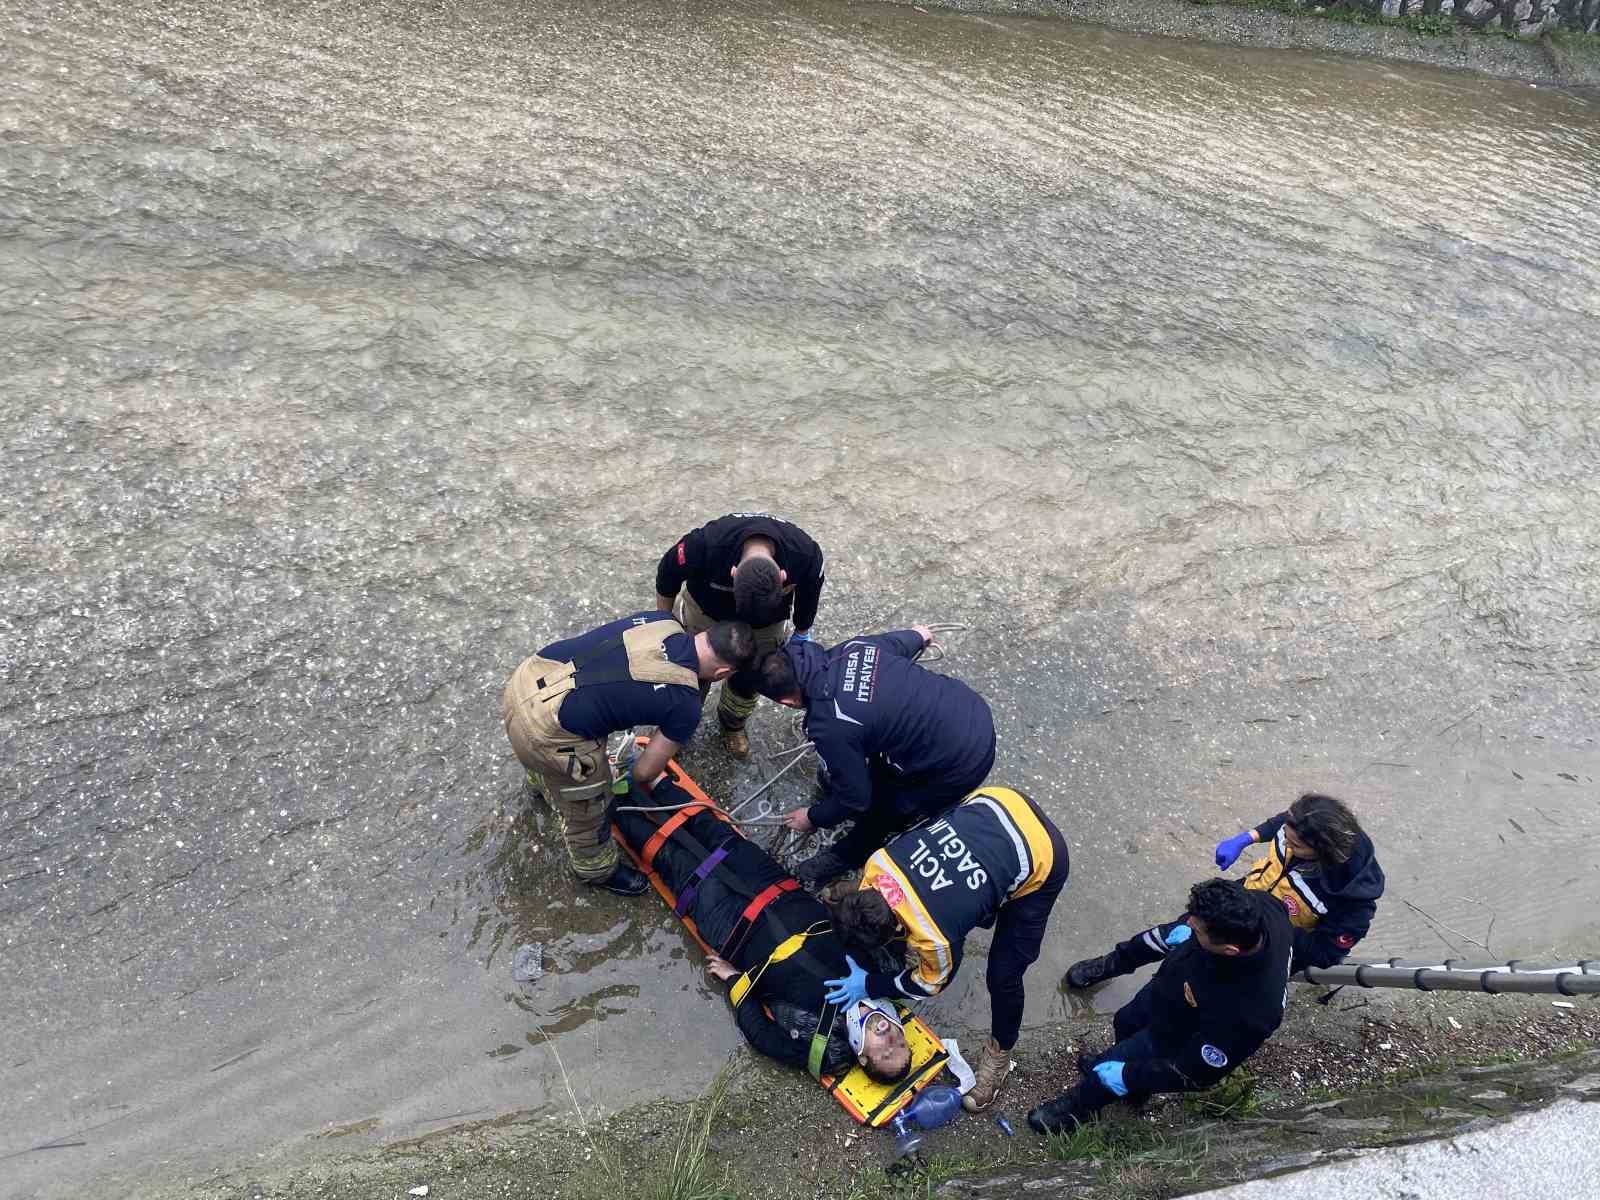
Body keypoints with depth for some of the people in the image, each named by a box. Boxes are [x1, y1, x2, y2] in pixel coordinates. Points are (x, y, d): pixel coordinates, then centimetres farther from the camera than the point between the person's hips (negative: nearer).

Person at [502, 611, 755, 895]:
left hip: (525, 679, 7)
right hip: (544, 731, -7)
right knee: (586, 811, 23)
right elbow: (645, 771, 2)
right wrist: (635, 781, 24)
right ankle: (597, 869, 51)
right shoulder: (685, 704, -11)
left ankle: (542, 781, 75)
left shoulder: (661, 620, 3)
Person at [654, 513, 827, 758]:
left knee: (748, 678, 13)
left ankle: (733, 725, 44)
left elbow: (809, 593, -11)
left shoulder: (806, 555, -39)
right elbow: (667, 575, -19)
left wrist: (802, 633, 4)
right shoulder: (704, 545, -44)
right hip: (704, 610, -1)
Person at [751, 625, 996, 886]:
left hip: (960, 765, -7)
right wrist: (918, 634, 43)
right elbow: (901, 642, 17)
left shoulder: (830, 727, -25)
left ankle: (847, 857, 43)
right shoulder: (851, 648, -6)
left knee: (880, 813, 18)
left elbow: (855, 799, -10)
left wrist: (813, 818, 12)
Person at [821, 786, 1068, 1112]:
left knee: (1003, 977, 3)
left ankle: (1000, 1054, 28)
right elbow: (863, 907, 9)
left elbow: (930, 983, -4)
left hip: (1041, 858, -6)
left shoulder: (934, 938, -29)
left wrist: (869, 985, 2)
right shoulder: (878, 863, -17)